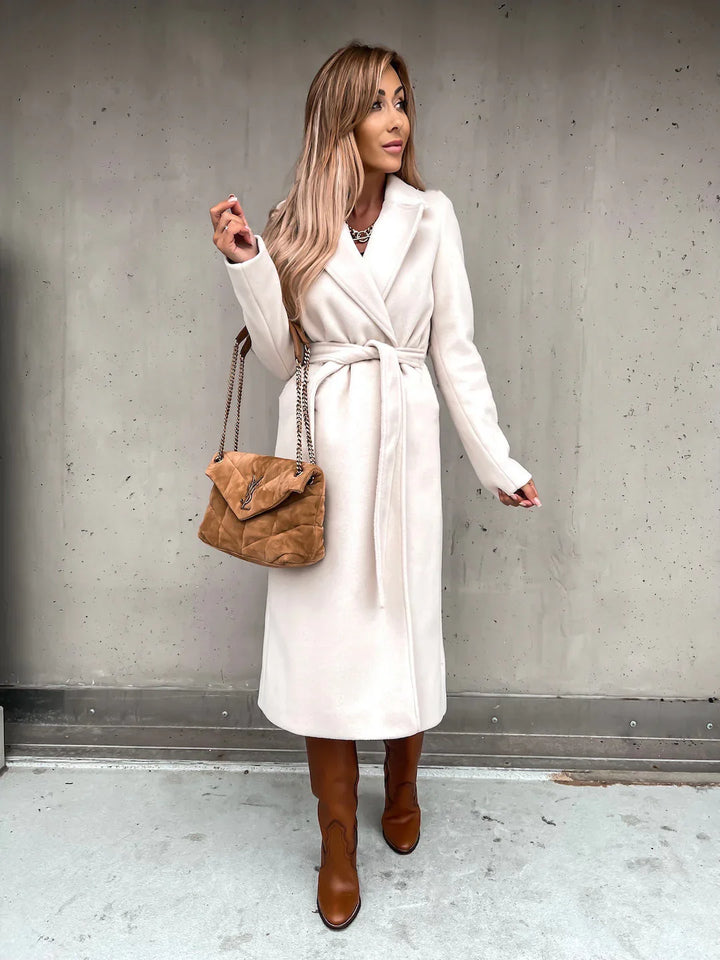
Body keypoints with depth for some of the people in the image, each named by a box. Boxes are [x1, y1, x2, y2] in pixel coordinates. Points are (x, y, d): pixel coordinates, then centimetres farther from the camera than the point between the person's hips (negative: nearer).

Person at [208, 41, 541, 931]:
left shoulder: (431, 215, 5)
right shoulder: (294, 224, 7)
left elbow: (455, 348, 4)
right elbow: (280, 357, 5)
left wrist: (498, 461, 3)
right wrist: (245, 262, -6)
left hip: (404, 442, 0)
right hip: (321, 446, 1)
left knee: (405, 629, 8)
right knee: (323, 639, 4)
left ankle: (402, 790, 39)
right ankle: (339, 852, 23)